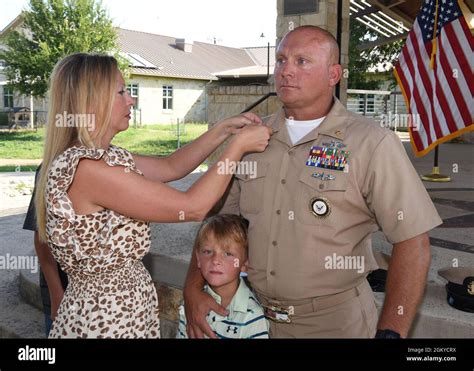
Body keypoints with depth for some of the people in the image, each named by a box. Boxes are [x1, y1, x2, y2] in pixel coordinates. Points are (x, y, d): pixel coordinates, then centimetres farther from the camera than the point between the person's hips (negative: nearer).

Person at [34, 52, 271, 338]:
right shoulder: (85, 167, -25)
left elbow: (171, 167, 13)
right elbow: (193, 207, -23)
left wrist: (224, 129, 5)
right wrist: (239, 144, -13)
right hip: (106, 321, -9)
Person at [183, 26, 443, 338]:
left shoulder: (373, 144, -13)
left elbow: (412, 241, -15)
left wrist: (390, 332, -21)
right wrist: (193, 288, -6)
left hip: (334, 320, -4)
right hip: (255, 315, 4)